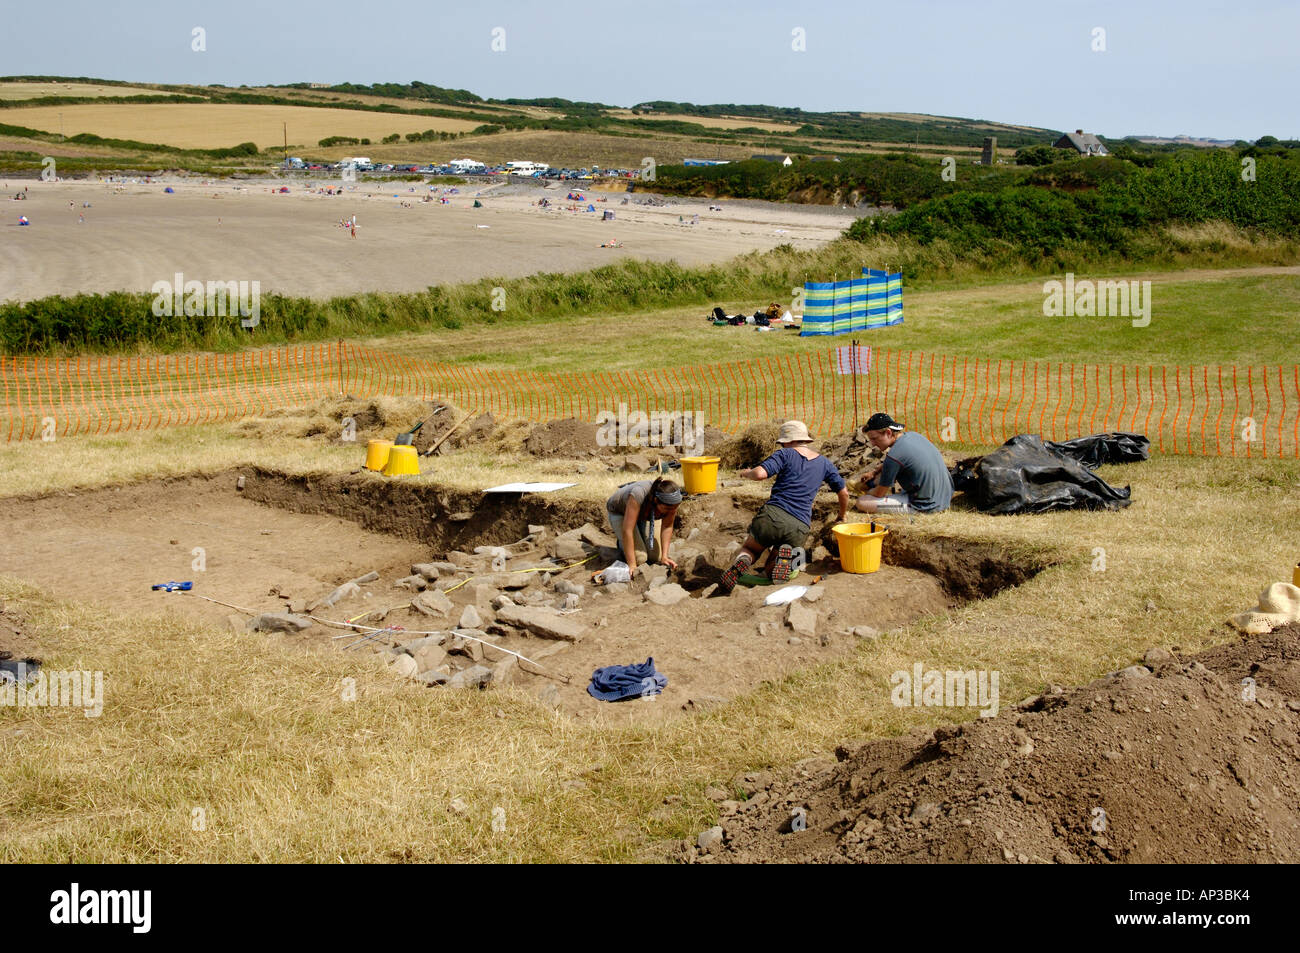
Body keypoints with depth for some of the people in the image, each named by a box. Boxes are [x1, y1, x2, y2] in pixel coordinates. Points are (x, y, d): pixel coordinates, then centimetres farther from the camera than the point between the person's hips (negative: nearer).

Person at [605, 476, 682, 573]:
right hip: (618, 512, -4)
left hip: (643, 515, 4)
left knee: (655, 556, -6)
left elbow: (667, 527, -18)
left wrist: (664, 557, -24)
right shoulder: (638, 494, -45)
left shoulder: (673, 500, -31)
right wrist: (632, 565, -44)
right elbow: (627, 530, -44)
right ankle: (622, 544, 12)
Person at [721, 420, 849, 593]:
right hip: (800, 527, 3)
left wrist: (746, 473, 10)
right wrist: (841, 517, 41)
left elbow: (760, 473, -13)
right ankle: (784, 558, -20)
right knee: (773, 571, 18)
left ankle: (740, 564, -14)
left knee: (748, 549, 24)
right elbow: (844, 492, 24)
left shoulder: (786, 455, 3)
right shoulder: (824, 463, 18)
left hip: (773, 516, -3)